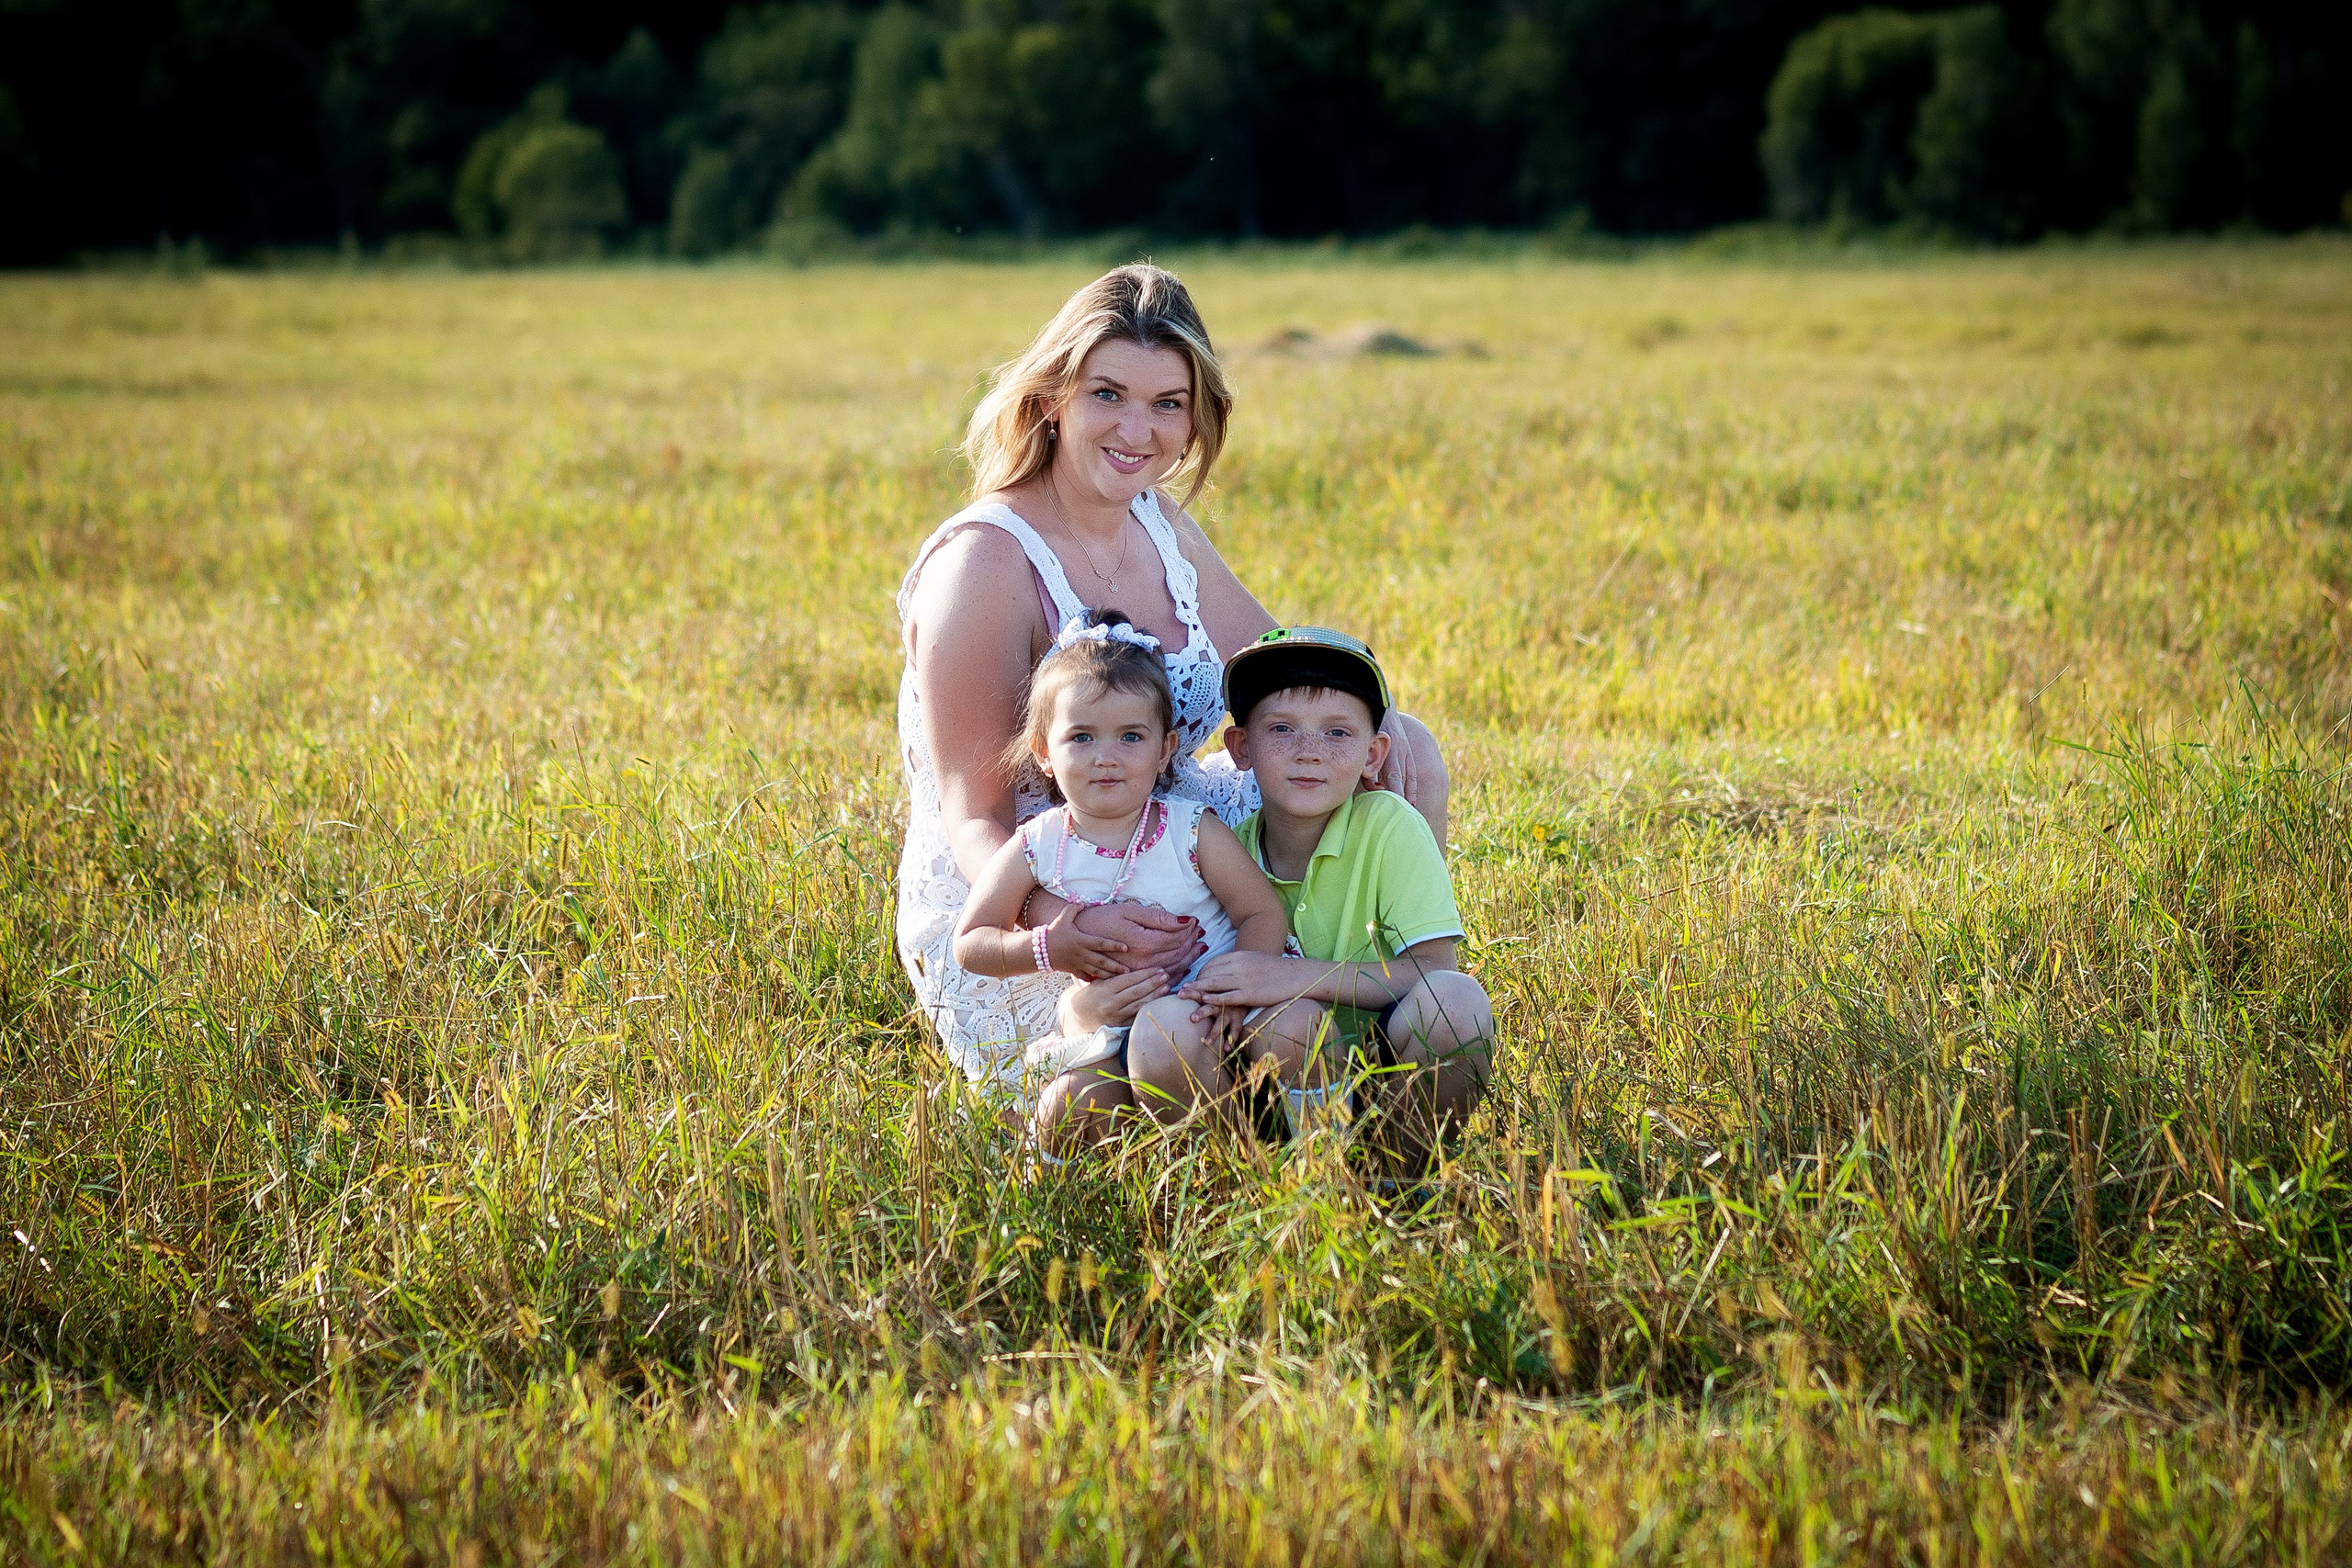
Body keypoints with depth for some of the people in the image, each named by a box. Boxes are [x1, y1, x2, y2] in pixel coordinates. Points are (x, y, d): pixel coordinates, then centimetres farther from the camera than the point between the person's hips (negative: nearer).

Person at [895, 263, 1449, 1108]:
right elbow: (973, 820, -22)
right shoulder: (982, 564, -21)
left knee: (1408, 755, -1)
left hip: (1165, 857, 8)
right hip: (1006, 906, -8)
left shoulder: (1160, 525, 5)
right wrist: (1073, 922, -43)